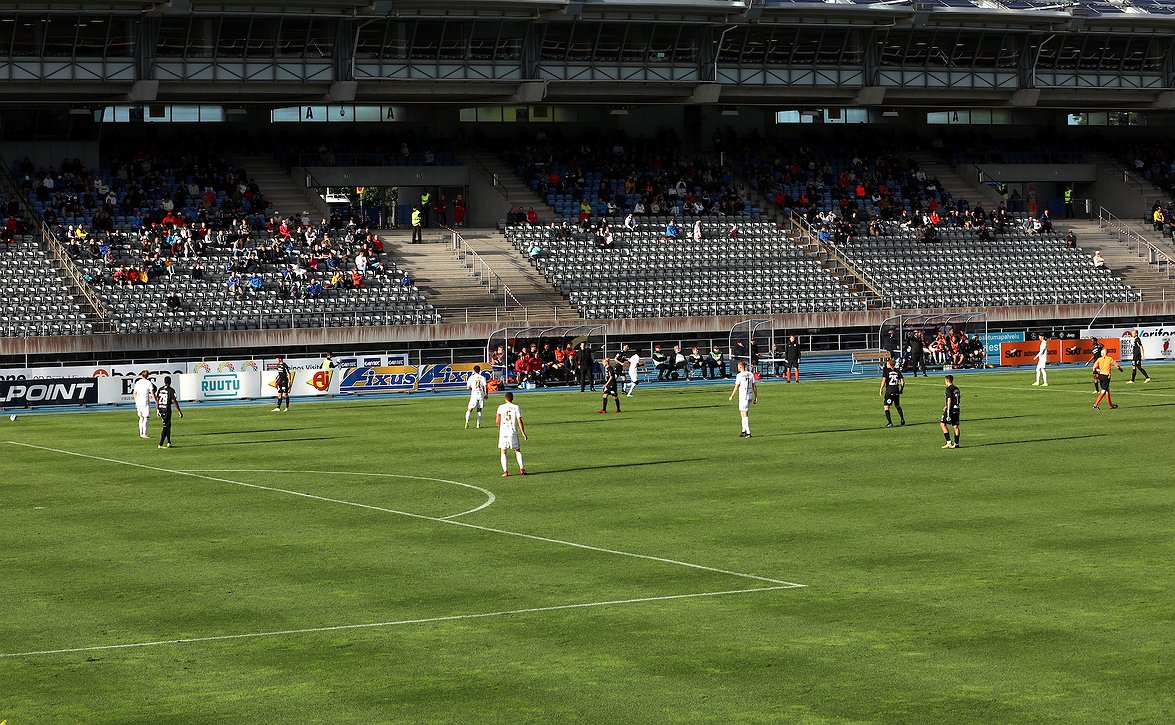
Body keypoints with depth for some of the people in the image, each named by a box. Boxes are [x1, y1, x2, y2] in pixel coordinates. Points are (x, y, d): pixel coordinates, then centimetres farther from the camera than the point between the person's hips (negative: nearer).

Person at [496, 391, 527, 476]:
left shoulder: (501, 407, 1)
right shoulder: (516, 407, 0)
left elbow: (497, 420, -5)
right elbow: (519, 421, -3)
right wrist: (523, 433, 2)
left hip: (503, 432, 0)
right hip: (513, 432, 0)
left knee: (503, 452, 6)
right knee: (517, 451, 14)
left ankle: (505, 471, -3)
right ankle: (521, 468, 3)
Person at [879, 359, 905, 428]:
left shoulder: (886, 370, -4)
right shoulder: (897, 371, 7)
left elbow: (884, 380, -15)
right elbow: (902, 381, 5)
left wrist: (881, 389, -8)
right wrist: (902, 389, 18)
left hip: (889, 390, -5)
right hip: (896, 391, 5)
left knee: (886, 407, 1)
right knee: (897, 405, 23)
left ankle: (890, 422, -8)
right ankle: (902, 419, 13)